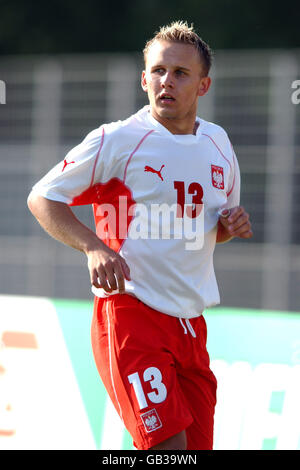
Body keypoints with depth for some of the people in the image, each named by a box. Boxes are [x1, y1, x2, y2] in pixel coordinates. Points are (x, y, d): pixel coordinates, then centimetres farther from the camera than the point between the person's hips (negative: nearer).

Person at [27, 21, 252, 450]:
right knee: (169, 446, -19)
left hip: (191, 324, 7)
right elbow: (42, 198, -2)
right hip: (130, 316, -6)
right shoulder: (116, 141, -7)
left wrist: (232, 225, 2)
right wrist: (94, 246, -17)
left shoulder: (218, 143, 12)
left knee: (198, 444, 5)